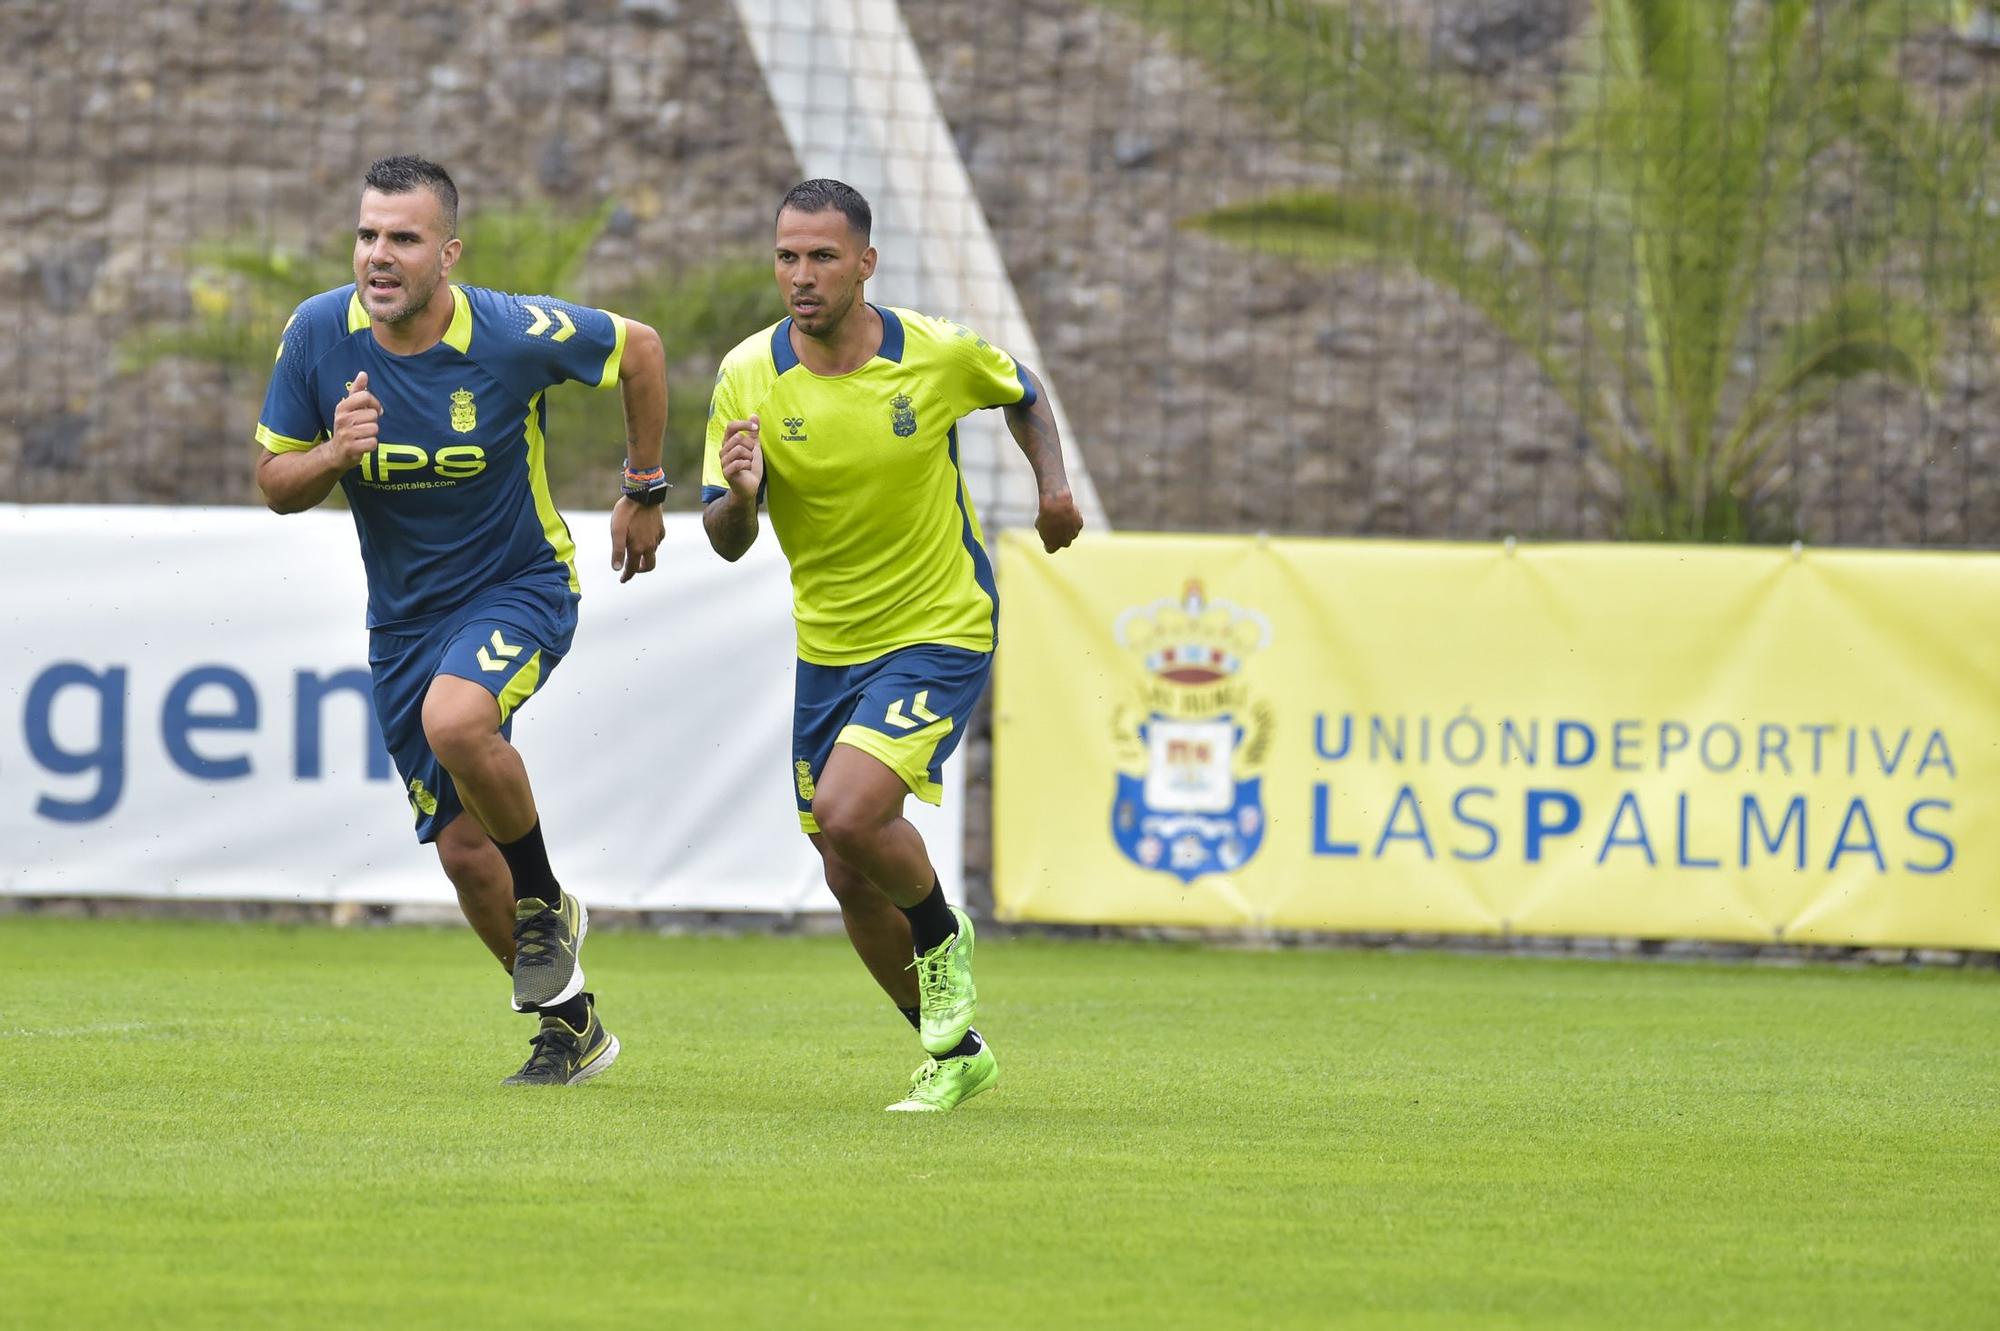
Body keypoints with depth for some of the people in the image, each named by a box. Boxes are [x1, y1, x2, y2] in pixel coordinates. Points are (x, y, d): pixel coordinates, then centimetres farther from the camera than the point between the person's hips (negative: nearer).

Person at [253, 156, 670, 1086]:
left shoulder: (516, 335, -20)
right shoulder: (318, 335, -11)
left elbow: (639, 349, -1)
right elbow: (274, 484, -2)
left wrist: (644, 491, 6)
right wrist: (335, 455, -25)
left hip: (520, 585, -4)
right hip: (403, 617, 4)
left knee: (455, 720, -35)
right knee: (462, 850, 4)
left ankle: (548, 905, -8)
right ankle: (570, 1026, 26)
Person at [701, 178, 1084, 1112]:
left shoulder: (941, 353, -14)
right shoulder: (749, 377, -11)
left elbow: (1021, 393, 11)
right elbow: (727, 540, -10)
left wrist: (1054, 486, 0)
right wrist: (737, 493, -30)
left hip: (940, 633, -4)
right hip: (827, 646, 4)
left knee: (848, 814, -25)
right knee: (851, 883, 8)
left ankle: (942, 937, 6)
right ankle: (954, 1053, 29)